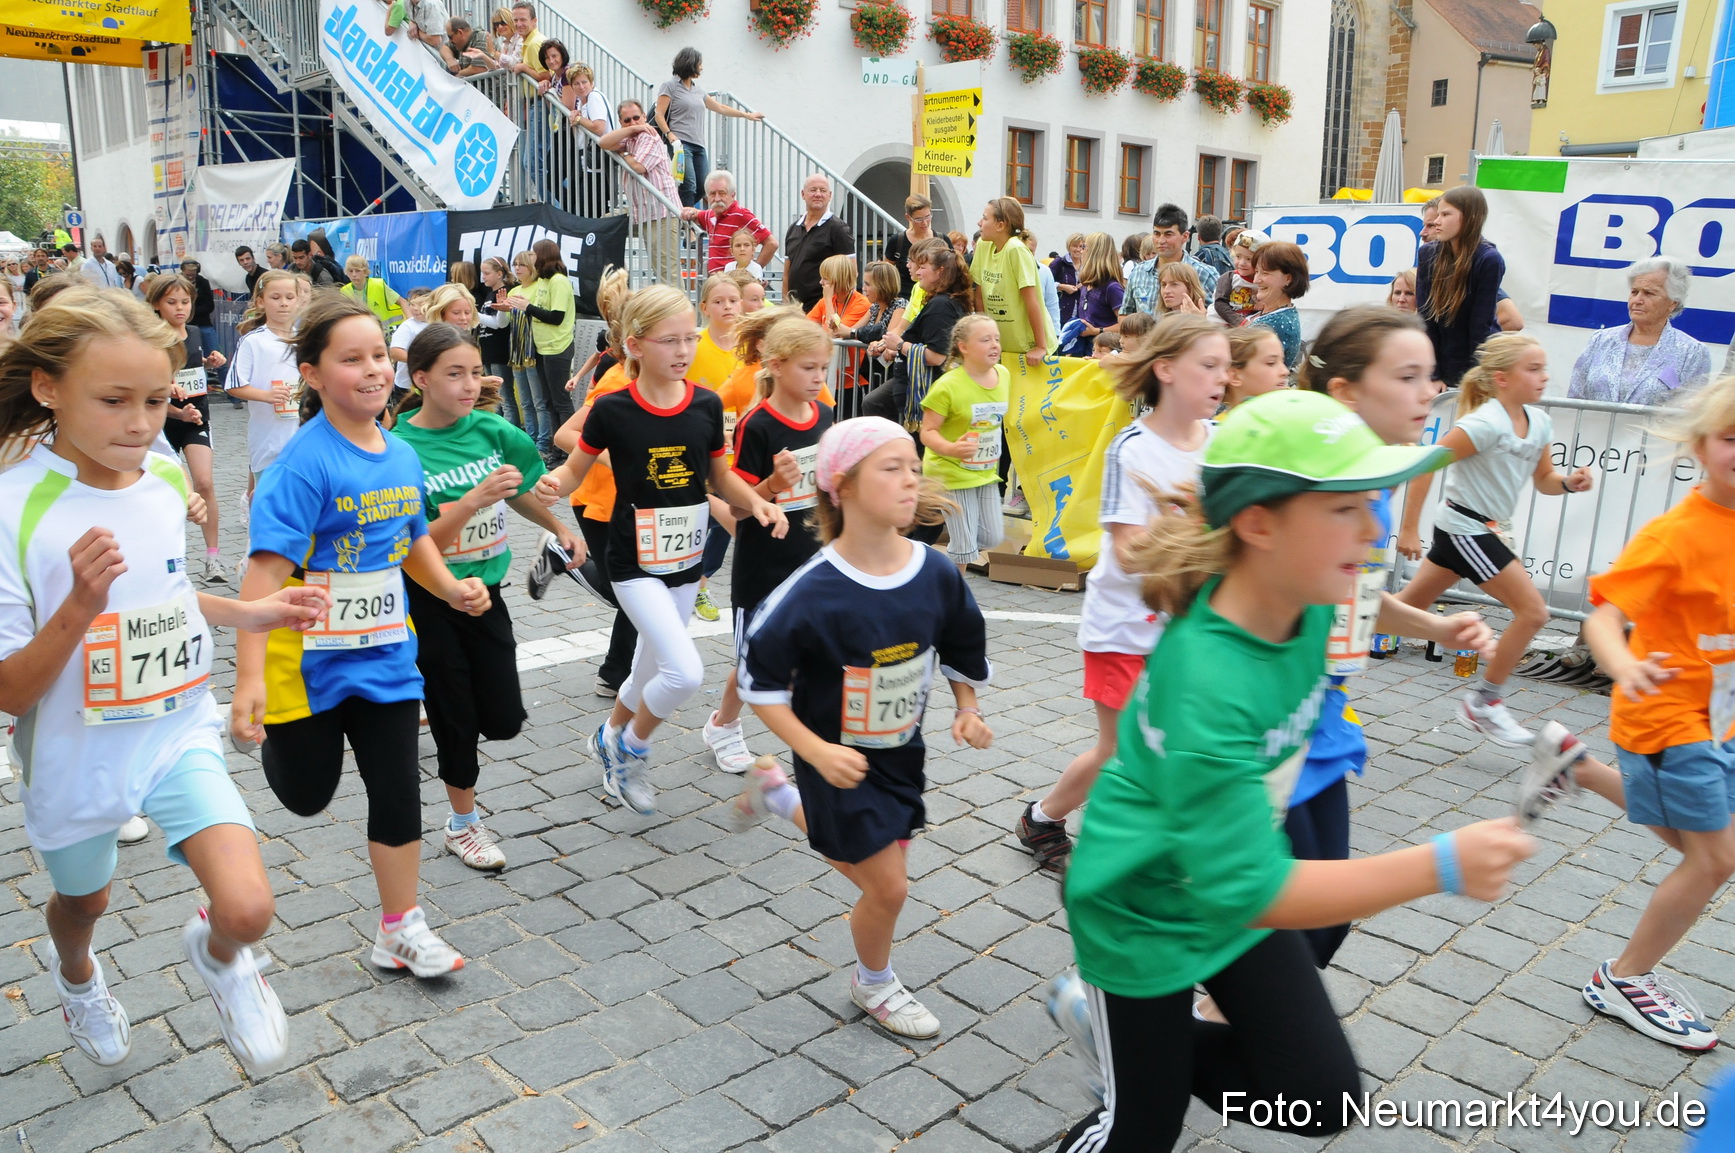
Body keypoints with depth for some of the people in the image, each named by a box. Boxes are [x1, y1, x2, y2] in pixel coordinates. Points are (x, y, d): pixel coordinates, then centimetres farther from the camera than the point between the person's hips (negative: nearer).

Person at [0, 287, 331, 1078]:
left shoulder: (168, 479, -7)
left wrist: (248, 614, -1)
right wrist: (80, 605, -36)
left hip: (179, 732, 2)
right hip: (76, 754, -2)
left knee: (248, 910, -15)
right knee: (83, 899, 27)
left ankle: (217, 955, 23)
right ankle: (75, 974, 64)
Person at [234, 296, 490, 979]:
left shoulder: (401, 455, 1)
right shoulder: (305, 463, -20)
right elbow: (266, 570, -25)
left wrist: (450, 588, -1)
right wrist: (249, 677, -32)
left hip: (385, 654, 5)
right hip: (310, 659, -5)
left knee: (398, 791, 8)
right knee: (307, 795, 15)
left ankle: (399, 930, 23)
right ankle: (276, 729, 50)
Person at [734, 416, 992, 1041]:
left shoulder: (935, 573, -12)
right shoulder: (813, 592, -27)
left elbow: (964, 647, 8)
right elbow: (760, 681, -18)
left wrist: (968, 710, -2)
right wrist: (817, 752, -23)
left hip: (903, 754, 6)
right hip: (840, 761, -5)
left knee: (872, 867, 20)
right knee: (889, 887, 1)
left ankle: (775, 791, 42)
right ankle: (873, 985, 34)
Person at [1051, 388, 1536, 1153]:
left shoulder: (1306, 604, -14)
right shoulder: (1207, 683, -38)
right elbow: (1247, 891, -37)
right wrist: (1439, 867, -40)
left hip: (1239, 882, 7)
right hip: (1144, 911, -7)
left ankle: (1109, 1023, 25)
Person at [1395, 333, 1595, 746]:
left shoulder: (1539, 422, 4)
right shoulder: (1486, 423, -21)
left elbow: (1543, 479, 15)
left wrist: (1569, 482, -8)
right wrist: (1409, 529, -19)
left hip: (1484, 529, 9)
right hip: (1465, 527, -9)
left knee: (1409, 606, 16)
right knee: (1533, 610, -8)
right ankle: (1482, 703, 5)